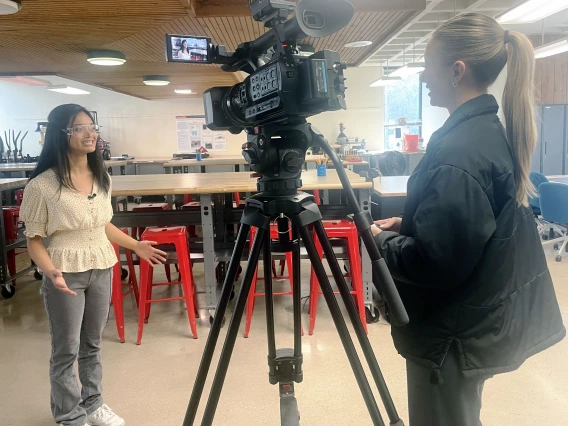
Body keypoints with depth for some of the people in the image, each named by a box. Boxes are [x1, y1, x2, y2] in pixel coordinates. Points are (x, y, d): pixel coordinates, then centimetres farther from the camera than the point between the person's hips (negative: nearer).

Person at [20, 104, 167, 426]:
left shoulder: (102, 178, 3)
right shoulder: (42, 185, -16)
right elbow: (34, 239, -11)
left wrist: (136, 246, 11)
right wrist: (51, 272, -26)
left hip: (102, 268, 5)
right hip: (66, 274, -5)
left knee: (93, 344, 18)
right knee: (67, 350, 7)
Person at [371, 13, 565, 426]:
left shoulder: (457, 151, -26)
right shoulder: (493, 132, 4)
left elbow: (436, 261, -26)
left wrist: (384, 241, -10)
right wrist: (407, 225, 6)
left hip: (455, 330, -9)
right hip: (482, 317, 9)